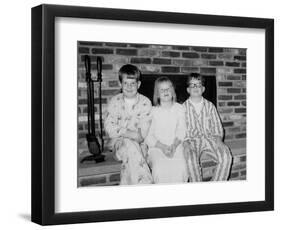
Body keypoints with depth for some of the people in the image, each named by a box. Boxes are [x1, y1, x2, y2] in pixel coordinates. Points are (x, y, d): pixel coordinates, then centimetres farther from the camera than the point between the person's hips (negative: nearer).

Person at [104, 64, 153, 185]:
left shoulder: (145, 102, 0)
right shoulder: (115, 101, 2)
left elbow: (144, 131, -5)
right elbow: (109, 127, -4)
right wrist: (128, 133, -19)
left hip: (139, 143, 1)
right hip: (119, 142, -1)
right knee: (131, 146, -32)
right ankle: (145, 183, -31)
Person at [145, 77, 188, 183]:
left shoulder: (179, 109, 12)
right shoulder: (153, 111, 7)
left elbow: (181, 131, 6)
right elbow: (148, 136, 1)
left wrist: (174, 145, -12)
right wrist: (162, 147, -15)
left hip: (175, 147, 1)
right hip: (156, 148, -1)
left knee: (180, 167, -30)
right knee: (160, 168, -32)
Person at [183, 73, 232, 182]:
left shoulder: (210, 106, 15)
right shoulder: (183, 107, 7)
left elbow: (217, 126, 13)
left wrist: (218, 138, -7)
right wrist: (186, 144, -16)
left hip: (210, 139, 2)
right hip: (192, 141, -2)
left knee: (226, 157, -28)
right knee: (191, 160, -37)